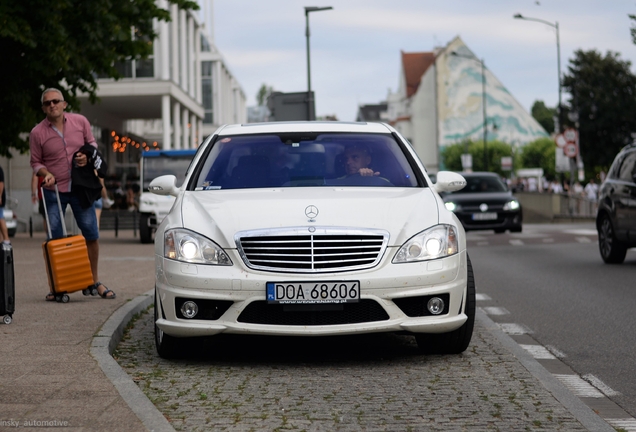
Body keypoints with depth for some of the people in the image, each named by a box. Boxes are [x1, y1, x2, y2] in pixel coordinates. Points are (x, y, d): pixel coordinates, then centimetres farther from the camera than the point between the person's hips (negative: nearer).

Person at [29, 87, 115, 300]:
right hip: (54, 191, -1)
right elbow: (36, 162, 3)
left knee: (91, 234, 3)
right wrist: (46, 174, -17)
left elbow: (92, 142, 12)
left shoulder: (80, 122, -2)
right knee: (55, 239, 0)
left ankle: (95, 281, 17)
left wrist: (88, 155, -9)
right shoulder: (37, 133, -7)